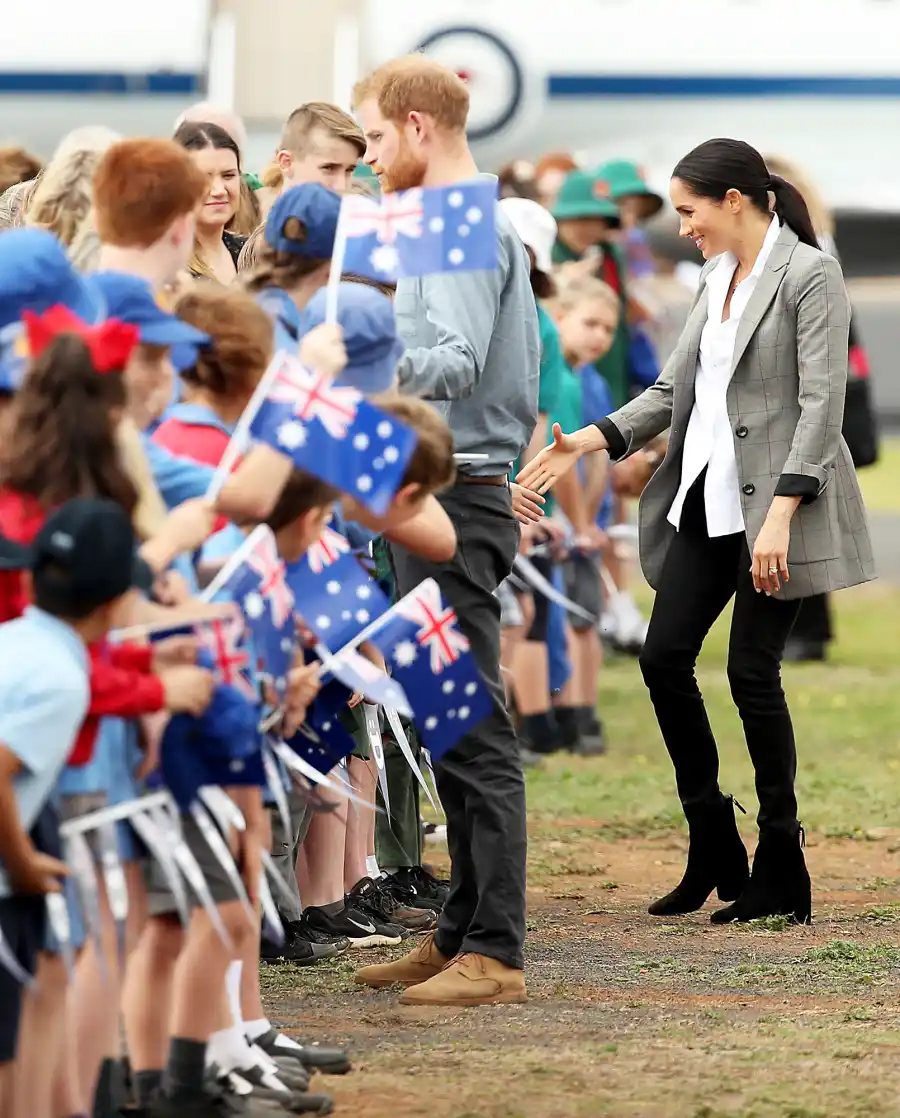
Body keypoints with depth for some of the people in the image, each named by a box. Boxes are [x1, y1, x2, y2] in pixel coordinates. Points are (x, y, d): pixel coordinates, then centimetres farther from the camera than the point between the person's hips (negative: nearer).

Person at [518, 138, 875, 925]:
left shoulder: (810, 276, -11)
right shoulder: (718, 278, 14)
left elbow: (821, 404, -17)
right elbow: (674, 389, 17)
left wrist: (780, 514, -24)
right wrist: (586, 443, 5)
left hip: (773, 503, -8)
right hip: (707, 498, 8)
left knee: (752, 671, -6)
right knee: (664, 657, 3)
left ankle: (781, 875, 5)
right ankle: (714, 852, 16)